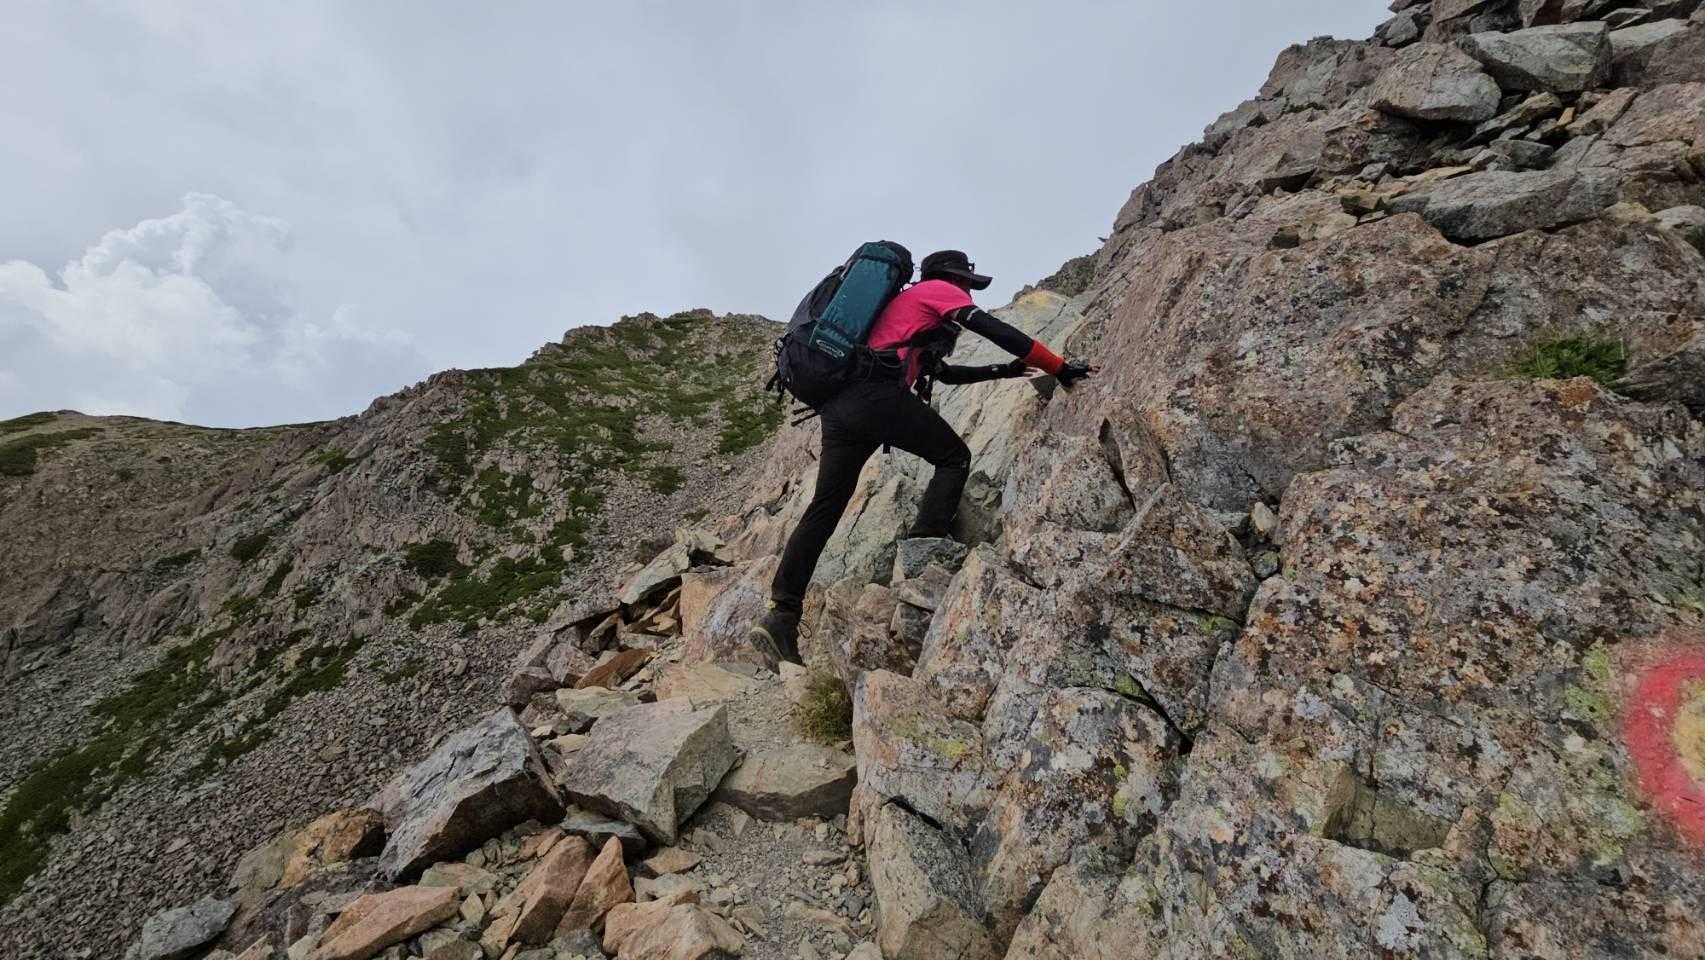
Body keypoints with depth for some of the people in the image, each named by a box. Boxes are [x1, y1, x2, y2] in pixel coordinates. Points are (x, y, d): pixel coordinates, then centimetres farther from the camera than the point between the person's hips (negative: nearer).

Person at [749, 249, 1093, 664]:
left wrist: (999, 371, 44)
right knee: (954, 457, 9)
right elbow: (996, 330, 2)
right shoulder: (938, 289, 15)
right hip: (877, 394, -8)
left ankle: (781, 614, -1)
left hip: (836, 403, 8)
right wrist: (1059, 368, 5)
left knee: (825, 508, 4)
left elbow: (943, 372, 45)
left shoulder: (903, 303, 40)